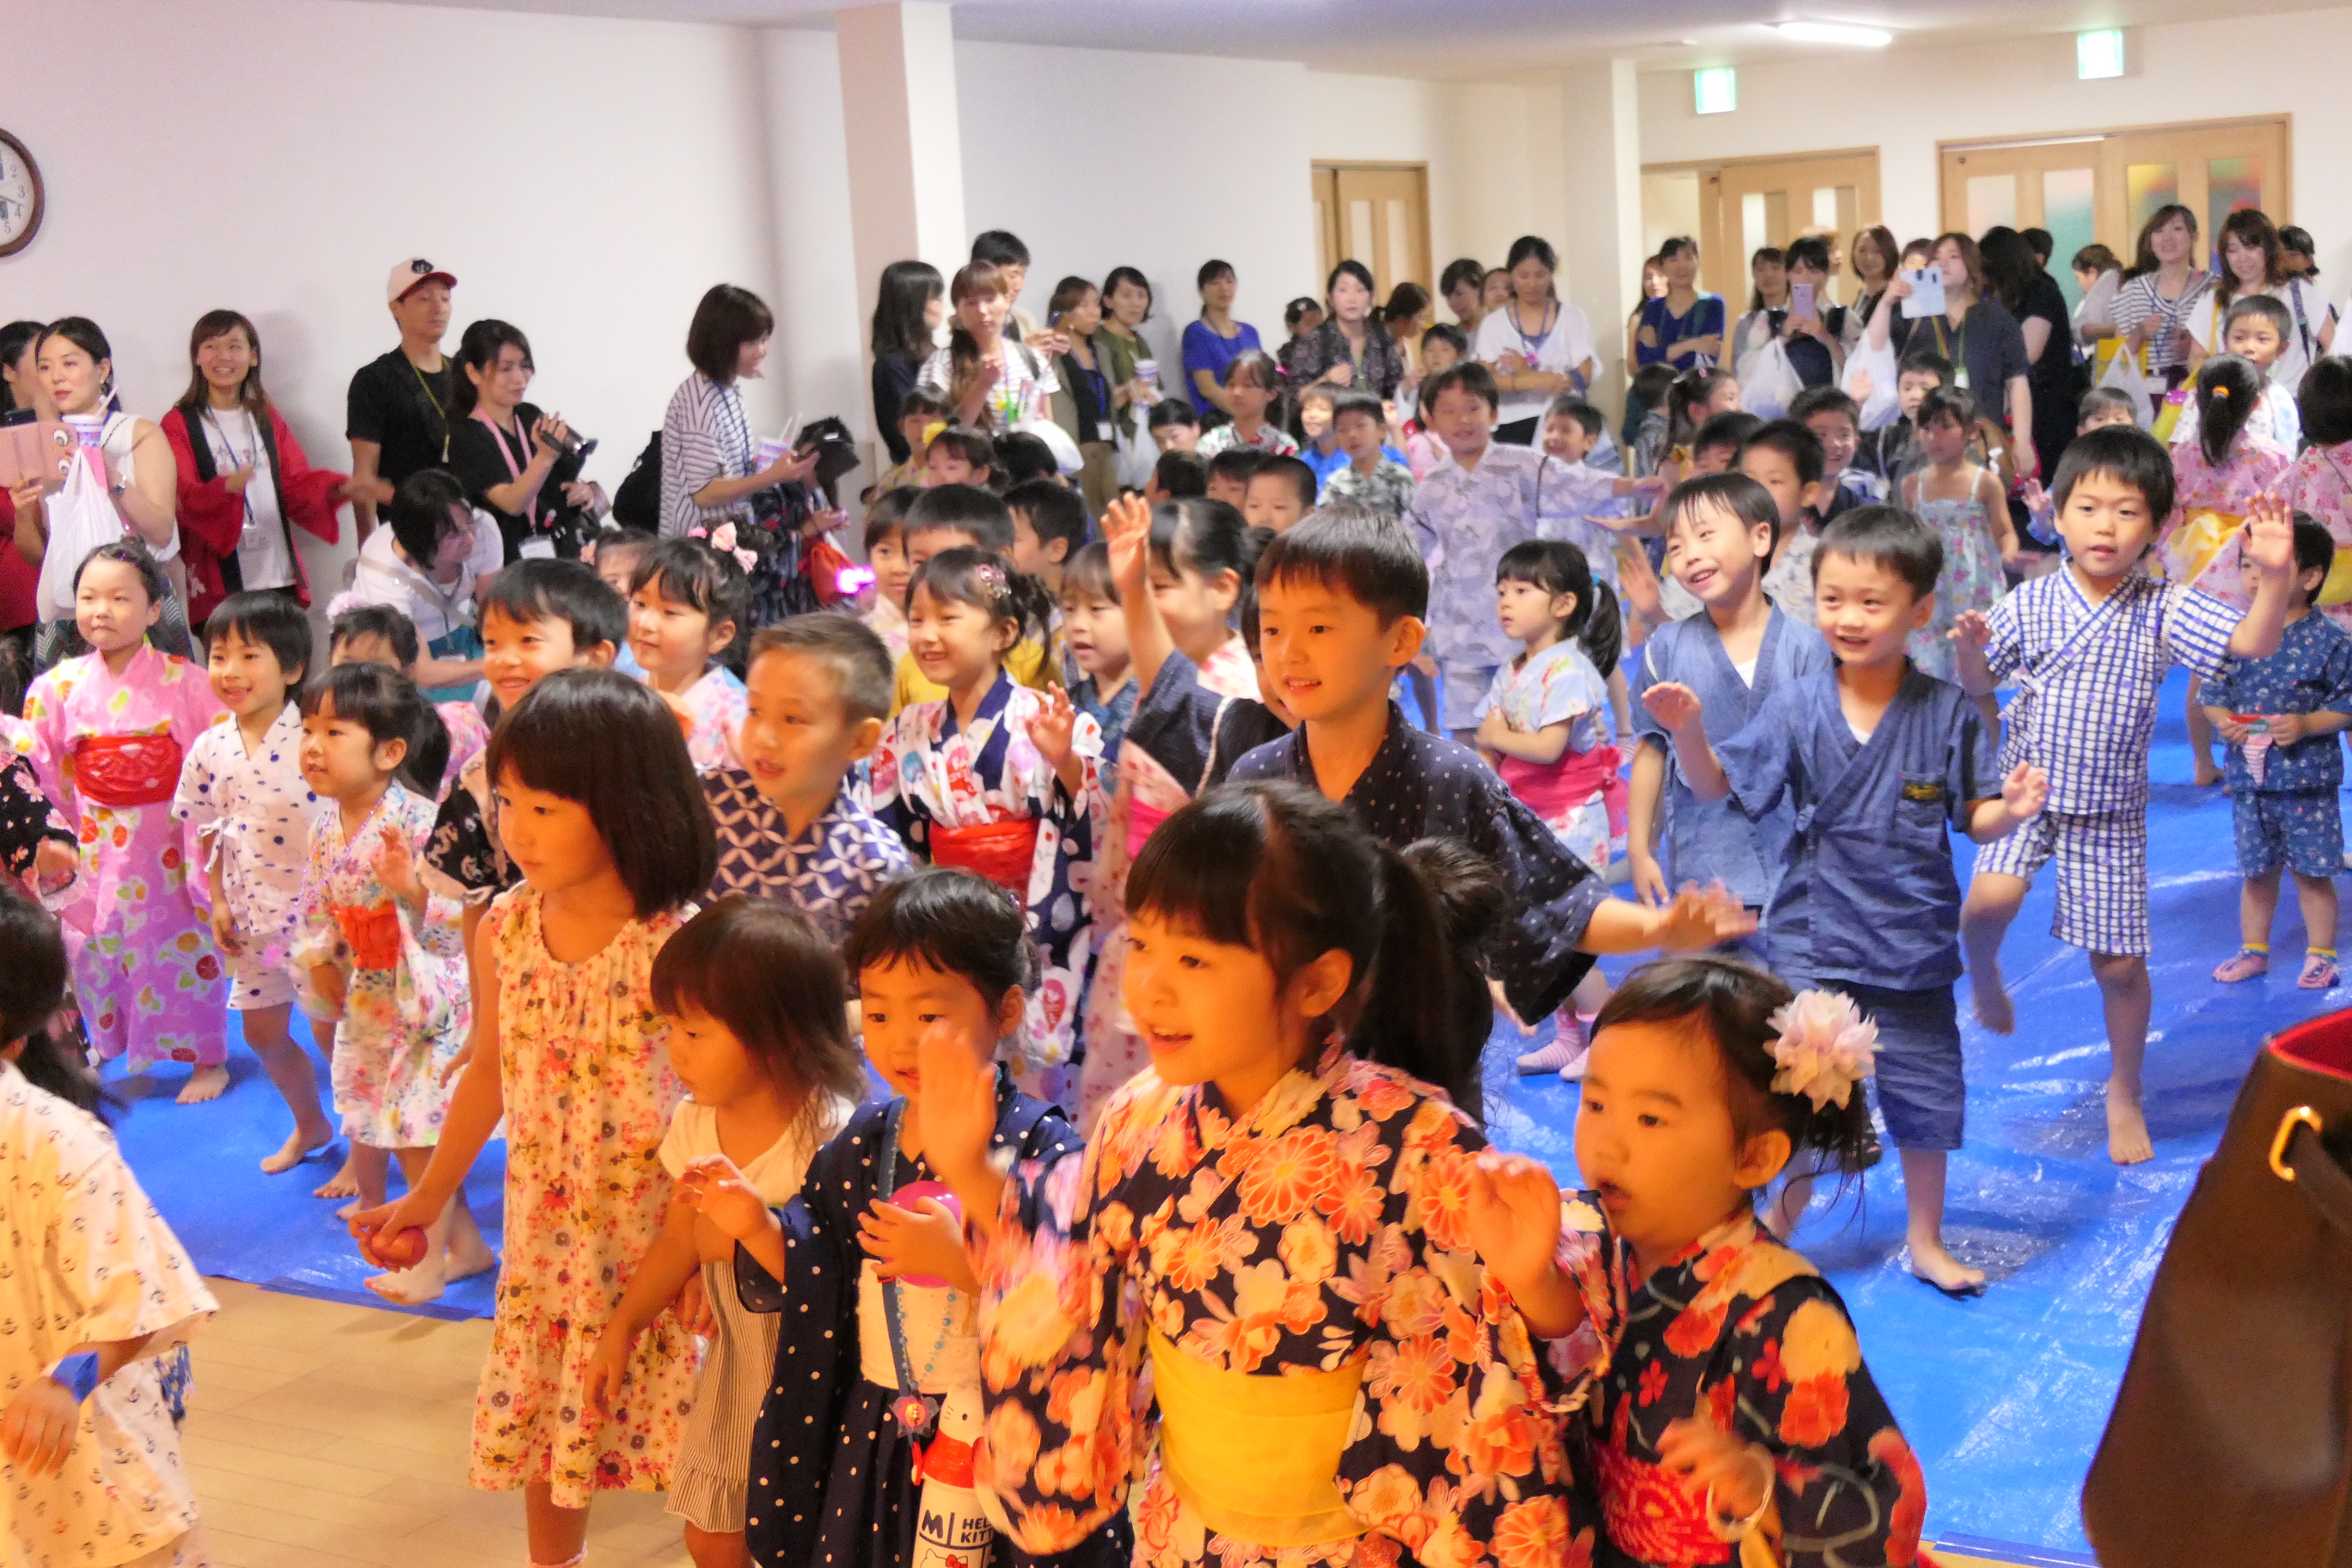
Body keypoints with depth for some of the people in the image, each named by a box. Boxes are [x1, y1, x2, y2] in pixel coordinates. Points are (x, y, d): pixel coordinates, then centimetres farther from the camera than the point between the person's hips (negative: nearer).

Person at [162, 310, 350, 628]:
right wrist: (225, 488, -29)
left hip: (279, 577, 4)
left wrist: (338, 488, -9)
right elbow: (182, 498, -7)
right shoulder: (179, 424, 4)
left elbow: (297, 483, 12)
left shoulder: (267, 419, 19)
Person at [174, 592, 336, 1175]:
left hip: (318, 909, -6)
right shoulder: (210, 749, -1)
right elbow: (208, 832, 10)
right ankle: (309, 1124, 41)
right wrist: (218, 903, 6)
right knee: (262, 1031, 17)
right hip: (253, 917, 6)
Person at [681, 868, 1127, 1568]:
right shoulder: (861, 1146, 3)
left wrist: (963, 1261, -30)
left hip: (999, 1451, -5)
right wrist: (757, 1226, -5)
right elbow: (818, 1286, 10)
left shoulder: (1042, 1149, -15)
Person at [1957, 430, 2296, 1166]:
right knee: (1990, 900, -27)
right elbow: (1978, 685, 3)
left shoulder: (2164, 609, -6)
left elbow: (2253, 643, -19)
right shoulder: (2029, 603, -4)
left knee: (2120, 964, 5)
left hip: (2111, 810, 0)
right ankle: (1982, 975, 10)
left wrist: (2276, 577, -36)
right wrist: (1969, 648, -19)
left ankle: (2124, 1093, 29)